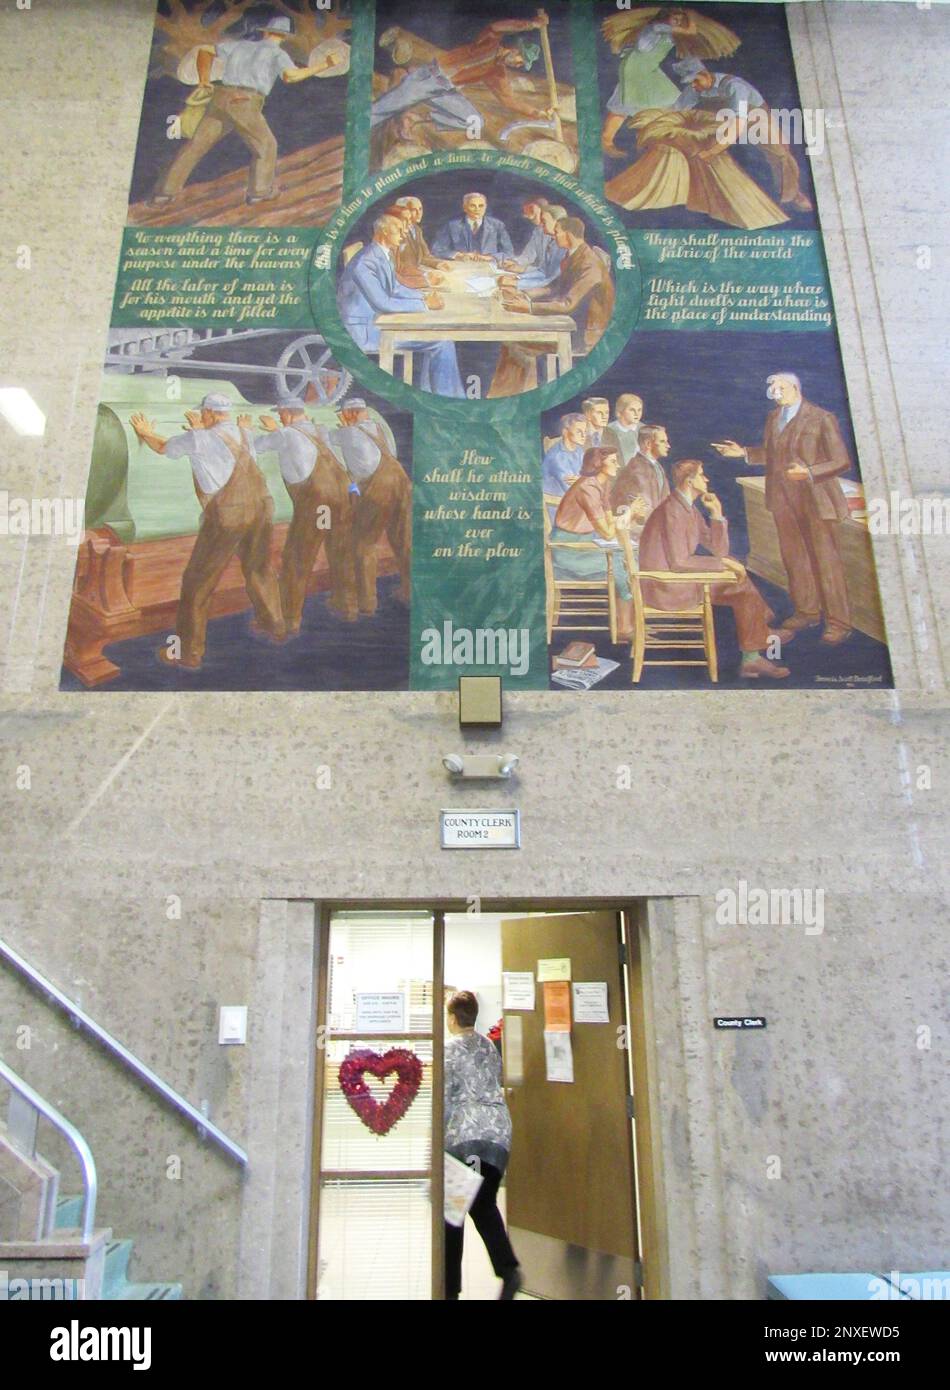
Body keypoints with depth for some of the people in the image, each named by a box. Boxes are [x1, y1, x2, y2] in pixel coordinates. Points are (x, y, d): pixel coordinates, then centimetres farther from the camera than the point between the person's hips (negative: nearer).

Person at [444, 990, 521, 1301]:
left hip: (462, 1134, -5)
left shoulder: (450, 1048, -5)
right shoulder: (490, 1046, 13)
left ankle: (450, 1287, 12)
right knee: (484, 1204, 12)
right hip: (499, 1131, 5)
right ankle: (508, 1268, -9)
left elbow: (444, 1096, -8)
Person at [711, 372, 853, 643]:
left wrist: (808, 472, -26)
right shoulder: (773, 417, 9)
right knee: (794, 559, 15)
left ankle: (838, 622, 8)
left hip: (816, 501, -6)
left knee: (826, 562, -1)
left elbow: (841, 461, -12)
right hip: (784, 501, 7)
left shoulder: (821, 418, -10)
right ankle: (806, 611, 32)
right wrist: (744, 452, 9)